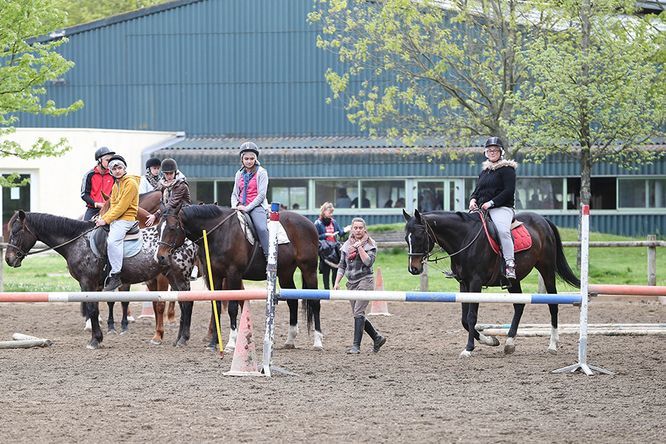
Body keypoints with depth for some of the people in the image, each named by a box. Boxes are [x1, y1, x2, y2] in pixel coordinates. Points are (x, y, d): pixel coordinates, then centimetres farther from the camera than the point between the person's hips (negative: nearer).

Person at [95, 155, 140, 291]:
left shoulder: (131, 183, -10)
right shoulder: (116, 185, 20)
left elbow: (122, 207, -16)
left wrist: (106, 220, -16)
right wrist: (103, 218, 1)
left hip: (126, 219, -10)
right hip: (114, 218, 10)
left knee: (112, 240, -29)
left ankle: (116, 275, -29)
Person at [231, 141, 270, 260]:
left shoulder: (261, 172, 0)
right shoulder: (239, 174, 16)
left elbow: (261, 195, -7)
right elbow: (234, 194, 21)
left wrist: (247, 208, -15)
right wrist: (235, 205, -1)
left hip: (256, 206, -6)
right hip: (241, 207, 6)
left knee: (261, 228, -30)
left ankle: (269, 258, -33)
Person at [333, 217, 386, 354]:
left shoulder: (370, 244, -2)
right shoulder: (347, 245, 12)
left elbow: (368, 262, -17)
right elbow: (341, 266, 14)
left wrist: (359, 247, -17)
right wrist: (337, 283, 5)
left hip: (365, 280, -6)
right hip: (351, 282, 6)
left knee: (358, 312, -16)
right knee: (358, 315, 10)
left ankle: (356, 345, -19)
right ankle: (377, 338, 26)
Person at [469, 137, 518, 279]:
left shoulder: (507, 169, -1)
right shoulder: (484, 171, 24)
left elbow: (509, 191, -11)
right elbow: (477, 190, 27)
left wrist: (491, 203, -18)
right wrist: (473, 199, 2)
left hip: (502, 208, -8)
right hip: (481, 209, 8)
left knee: (502, 230, -35)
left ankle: (509, 264, -36)